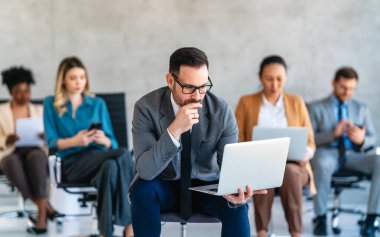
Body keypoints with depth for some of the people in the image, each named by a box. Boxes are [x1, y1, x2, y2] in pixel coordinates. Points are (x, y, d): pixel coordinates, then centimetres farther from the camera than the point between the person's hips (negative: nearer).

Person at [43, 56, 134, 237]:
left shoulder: (98, 104, 20)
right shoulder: (51, 105, 13)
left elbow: (113, 143, 13)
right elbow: (52, 142, 2)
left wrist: (104, 140, -12)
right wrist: (75, 141, -18)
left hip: (98, 158, 3)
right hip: (71, 163, -3)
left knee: (111, 166, -40)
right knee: (123, 155, -35)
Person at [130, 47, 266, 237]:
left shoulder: (221, 111, -15)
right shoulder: (147, 107, -19)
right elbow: (145, 170, -27)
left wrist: (235, 191, -38)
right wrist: (174, 130, -39)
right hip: (165, 186, -1)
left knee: (237, 205, -29)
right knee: (142, 189, -33)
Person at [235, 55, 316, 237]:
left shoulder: (297, 102, 10)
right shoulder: (246, 103, 7)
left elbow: (310, 142, 9)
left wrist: (306, 154, -14)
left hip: (293, 167, 1)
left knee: (288, 171, -38)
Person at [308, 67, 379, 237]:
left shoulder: (362, 109, 18)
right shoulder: (316, 108, 8)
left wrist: (361, 140, -12)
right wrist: (333, 134, -18)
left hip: (353, 155, 3)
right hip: (327, 153, -3)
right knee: (322, 163, -41)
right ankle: (320, 218, -25)